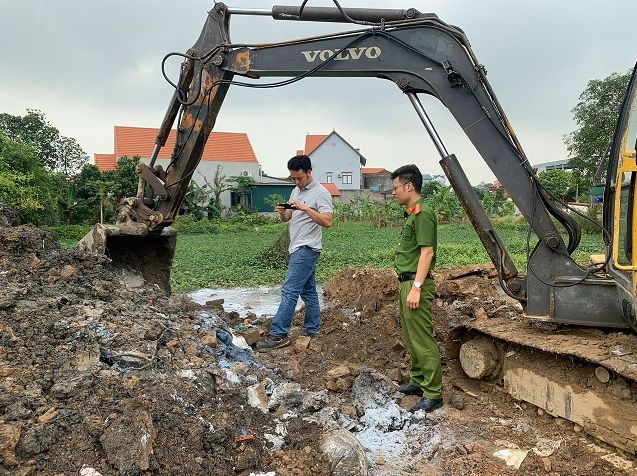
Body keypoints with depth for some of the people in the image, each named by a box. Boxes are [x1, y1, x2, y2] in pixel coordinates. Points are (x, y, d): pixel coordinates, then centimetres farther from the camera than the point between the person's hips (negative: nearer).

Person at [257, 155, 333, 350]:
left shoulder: (321, 193, -11)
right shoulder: (296, 191, 16)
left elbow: (327, 221, -21)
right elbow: (287, 218, 20)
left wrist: (305, 208, -27)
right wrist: (282, 213, -3)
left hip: (307, 249, -9)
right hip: (298, 248, 9)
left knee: (289, 290, -12)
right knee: (308, 290, 13)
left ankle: (279, 334, -10)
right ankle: (313, 331, 20)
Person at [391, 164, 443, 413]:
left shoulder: (422, 213, -15)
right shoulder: (411, 214, 16)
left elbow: (427, 252, -20)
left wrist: (416, 287, -23)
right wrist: (407, 285, 19)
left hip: (416, 283, -10)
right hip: (406, 282, 11)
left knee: (423, 339, -5)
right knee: (411, 337, 18)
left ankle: (433, 393, 3)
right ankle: (417, 381, 31)